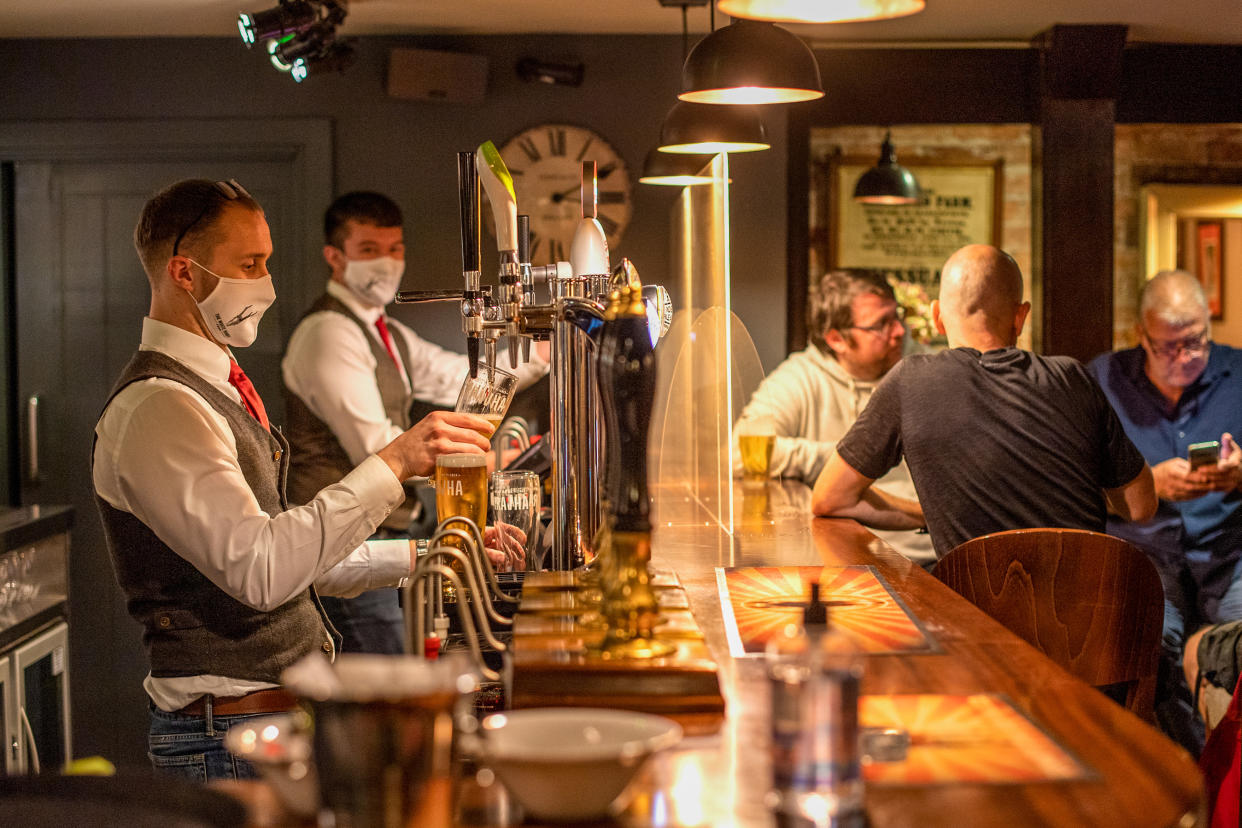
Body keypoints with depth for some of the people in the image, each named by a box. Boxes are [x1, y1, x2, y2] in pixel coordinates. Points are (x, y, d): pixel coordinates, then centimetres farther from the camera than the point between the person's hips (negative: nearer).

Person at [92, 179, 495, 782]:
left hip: (287, 709, 9)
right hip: (232, 732, -9)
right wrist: (393, 463, -30)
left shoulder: (216, 392, 16)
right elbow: (260, 571, -29)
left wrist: (421, 555, 11)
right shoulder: (158, 410, -18)